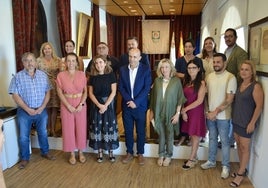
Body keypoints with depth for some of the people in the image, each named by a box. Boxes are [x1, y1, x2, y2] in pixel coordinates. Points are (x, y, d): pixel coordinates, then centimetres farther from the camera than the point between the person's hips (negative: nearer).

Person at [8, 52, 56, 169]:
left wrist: (42, 108, -10)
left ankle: (45, 152, 35)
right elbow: (15, 95, -10)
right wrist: (28, 109, -16)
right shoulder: (17, 77, -6)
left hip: (41, 110, 2)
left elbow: (47, 92, 2)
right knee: (23, 136, 7)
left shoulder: (43, 75, 2)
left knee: (43, 133, 15)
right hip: (24, 112, -2)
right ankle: (24, 158, 24)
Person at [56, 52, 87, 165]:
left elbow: (85, 91, 0)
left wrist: (81, 104, -12)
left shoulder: (82, 74, 0)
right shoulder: (61, 75, -2)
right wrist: (68, 106, -12)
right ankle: (72, 154, 22)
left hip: (81, 105, 1)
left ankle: (81, 152, 25)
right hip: (66, 106, 0)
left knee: (81, 129, 7)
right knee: (68, 129, 6)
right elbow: (60, 93, -3)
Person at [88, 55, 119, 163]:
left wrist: (105, 105, -14)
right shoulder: (93, 77, 4)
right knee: (97, 127, 4)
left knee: (109, 127, 2)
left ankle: (111, 152, 15)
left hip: (109, 103, -2)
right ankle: (100, 152, 16)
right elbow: (90, 93, 2)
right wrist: (99, 105, -11)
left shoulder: (111, 75, -3)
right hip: (96, 105, 2)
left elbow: (113, 92, -7)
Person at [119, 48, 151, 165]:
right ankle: (129, 153, 27)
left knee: (141, 131, 9)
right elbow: (121, 87, 1)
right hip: (126, 105, 3)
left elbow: (147, 88, -10)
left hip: (140, 106, -2)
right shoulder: (122, 70, 3)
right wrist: (129, 100, -12)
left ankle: (140, 153, 25)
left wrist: (136, 102, -16)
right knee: (128, 131, 11)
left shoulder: (146, 69, -5)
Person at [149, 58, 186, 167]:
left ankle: (168, 156, 28)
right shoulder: (157, 81, 1)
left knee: (169, 135, 11)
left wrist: (177, 113, -9)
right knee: (161, 135, 13)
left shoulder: (176, 81, -7)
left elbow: (180, 98, -5)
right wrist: (151, 111, 7)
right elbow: (152, 97, 7)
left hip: (171, 113, -2)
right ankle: (161, 155, 29)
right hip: (159, 113, 2)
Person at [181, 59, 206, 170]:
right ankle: (194, 157, 26)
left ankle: (192, 159, 17)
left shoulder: (201, 83, -11)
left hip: (197, 111, -5)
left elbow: (199, 101, -15)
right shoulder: (186, 81, 7)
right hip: (187, 111, 5)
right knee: (192, 135, 12)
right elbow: (183, 97, 6)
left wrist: (185, 109, -11)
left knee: (195, 136, 5)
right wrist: (183, 111, -5)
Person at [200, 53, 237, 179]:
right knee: (212, 138, 17)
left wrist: (216, 111, -17)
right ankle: (211, 161, 32)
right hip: (210, 114, 5)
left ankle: (225, 166, 22)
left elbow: (229, 100, -15)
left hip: (223, 116, -5)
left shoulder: (230, 77, -12)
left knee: (224, 141, 7)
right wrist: (208, 111, -1)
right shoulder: (209, 76, 4)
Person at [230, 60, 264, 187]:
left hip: (247, 122, -7)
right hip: (236, 120, 7)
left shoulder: (256, 86, -15)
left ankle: (241, 173, 17)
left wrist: (252, 123, -18)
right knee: (239, 145, 15)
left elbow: (259, 106, -17)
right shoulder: (240, 85, 7)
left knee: (245, 147, 4)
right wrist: (234, 117, 13)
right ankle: (242, 169, 31)